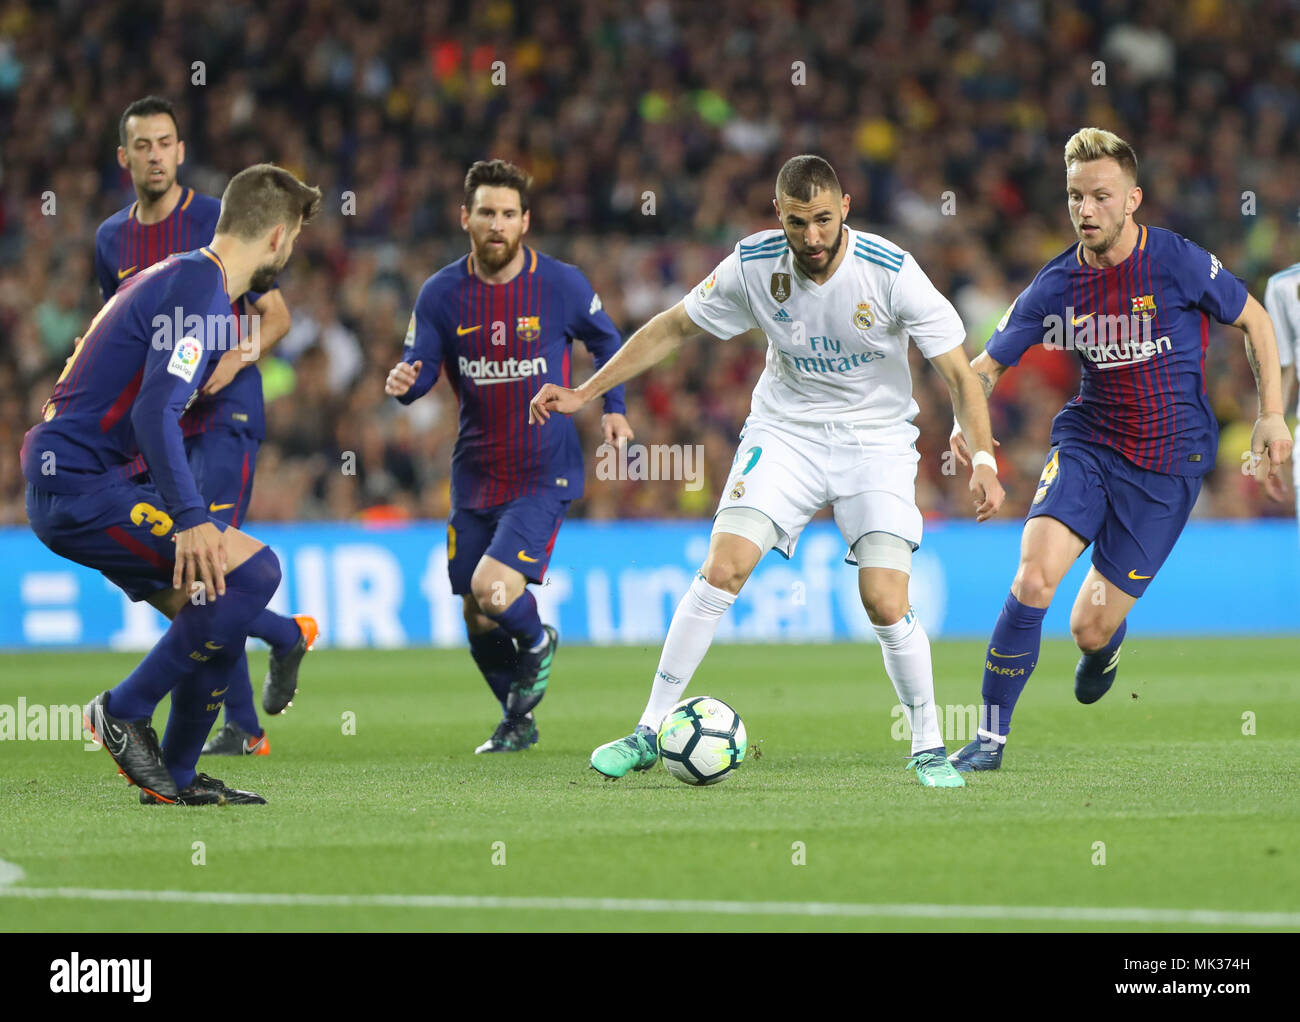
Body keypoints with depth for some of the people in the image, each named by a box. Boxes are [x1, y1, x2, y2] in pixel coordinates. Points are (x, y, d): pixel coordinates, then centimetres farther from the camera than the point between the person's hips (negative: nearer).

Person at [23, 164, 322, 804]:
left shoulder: (183, 277, 18)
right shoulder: (200, 291, -15)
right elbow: (155, 413, -26)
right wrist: (190, 520, -33)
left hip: (68, 481, 11)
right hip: (82, 484, -11)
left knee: (215, 617, 10)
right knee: (251, 570, -20)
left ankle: (175, 779, 16)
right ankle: (124, 712, -12)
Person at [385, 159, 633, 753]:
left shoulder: (562, 286, -6)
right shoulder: (441, 294, -3)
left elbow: (606, 342, 11)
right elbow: (419, 368, 1)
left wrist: (613, 407, 2)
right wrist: (403, 384, -22)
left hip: (544, 474, -3)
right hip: (474, 475, 3)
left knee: (493, 589, -21)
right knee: (477, 619, 7)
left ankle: (537, 643, 14)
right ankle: (518, 720, 32)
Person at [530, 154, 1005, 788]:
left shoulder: (890, 272, -20)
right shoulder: (753, 265, -12)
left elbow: (958, 373, -13)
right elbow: (675, 327, 3)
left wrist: (983, 460, -25)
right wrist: (584, 392, 1)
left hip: (876, 439, -2)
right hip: (785, 431, 2)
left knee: (886, 603, -16)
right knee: (721, 570, -15)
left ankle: (928, 749, 4)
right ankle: (649, 733, -6)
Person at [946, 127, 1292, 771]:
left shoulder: (1177, 262, -13)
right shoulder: (1055, 287, -5)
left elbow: (1255, 321, 2)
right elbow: (986, 364, 5)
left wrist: (1271, 414, -3)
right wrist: (966, 420, -16)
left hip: (1169, 463, -2)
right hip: (1087, 445, 2)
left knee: (1090, 628, -1)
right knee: (1034, 575, -23)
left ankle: (1105, 647, 41)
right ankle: (991, 737, -10)